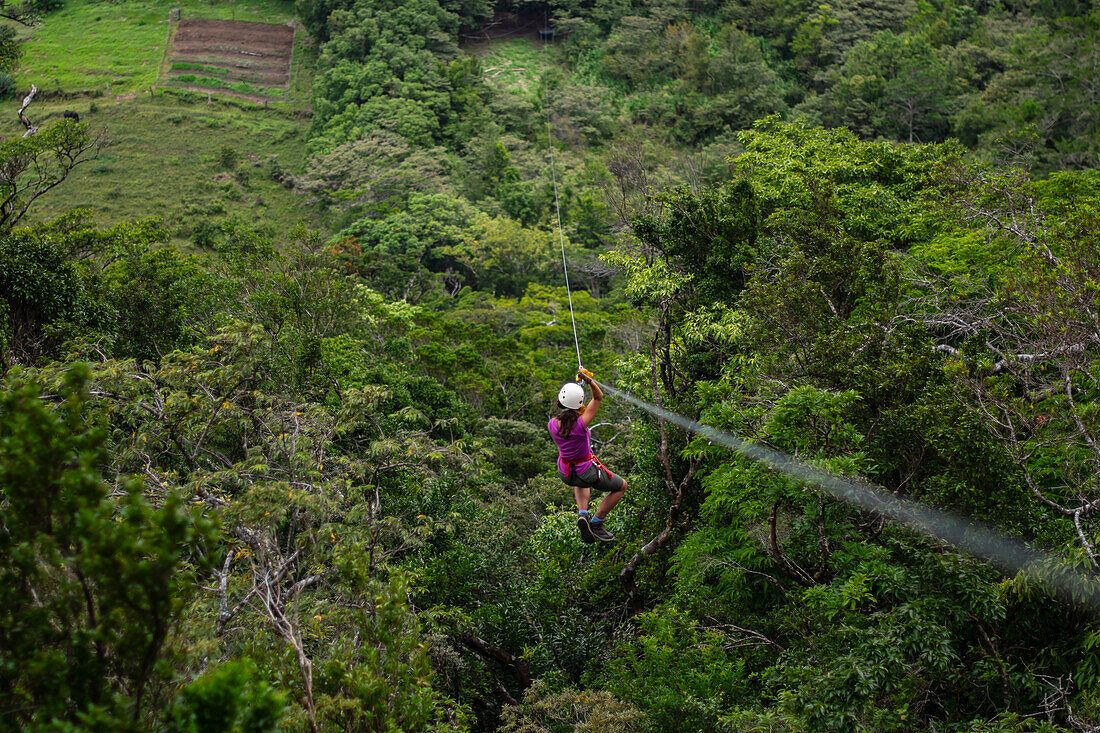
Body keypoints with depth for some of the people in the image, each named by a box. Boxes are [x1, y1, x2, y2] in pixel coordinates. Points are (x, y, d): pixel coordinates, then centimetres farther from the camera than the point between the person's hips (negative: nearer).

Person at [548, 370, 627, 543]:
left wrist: (577, 412, 12)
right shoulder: (582, 423, -29)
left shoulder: (552, 424, -18)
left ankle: (582, 513, 16)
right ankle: (596, 522, 13)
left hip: (565, 473, 5)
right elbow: (598, 397, -17)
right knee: (621, 485, 21)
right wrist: (589, 380, -28)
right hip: (587, 473, -5)